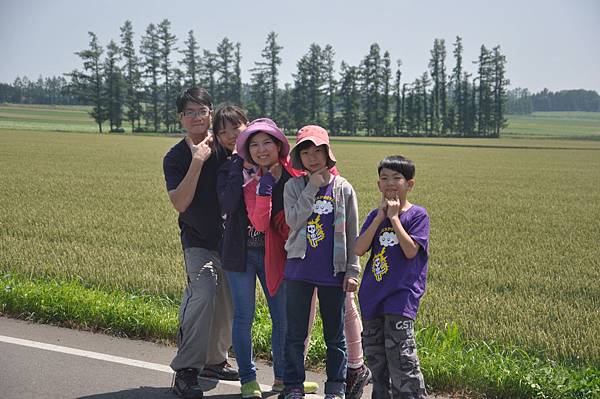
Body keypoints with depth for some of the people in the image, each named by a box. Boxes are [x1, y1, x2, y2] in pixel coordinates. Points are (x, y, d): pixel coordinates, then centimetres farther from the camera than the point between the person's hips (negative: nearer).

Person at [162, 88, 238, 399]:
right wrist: (197, 161, -24)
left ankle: (214, 360, 31)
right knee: (203, 294, -23)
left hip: (231, 239, 3)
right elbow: (180, 203, -20)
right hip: (198, 242, -3)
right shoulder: (175, 158, -6)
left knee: (228, 303, 10)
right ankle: (185, 370, -16)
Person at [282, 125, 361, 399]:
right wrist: (313, 187, -14)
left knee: (335, 334, 8)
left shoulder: (343, 188, 2)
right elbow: (294, 221, -14)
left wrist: (352, 271, -2)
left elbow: (352, 235, 3)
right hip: (299, 269, 0)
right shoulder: (293, 187, 2)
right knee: (295, 333, 6)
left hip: (333, 272, 0)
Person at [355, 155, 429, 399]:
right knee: (375, 354, 12)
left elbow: (410, 251, -16)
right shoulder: (375, 216, 11)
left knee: (400, 356, -11)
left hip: (401, 296, -5)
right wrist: (380, 216, -7)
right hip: (373, 295, 6)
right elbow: (359, 249, -3)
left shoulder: (417, 215, -2)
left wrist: (394, 217, -12)